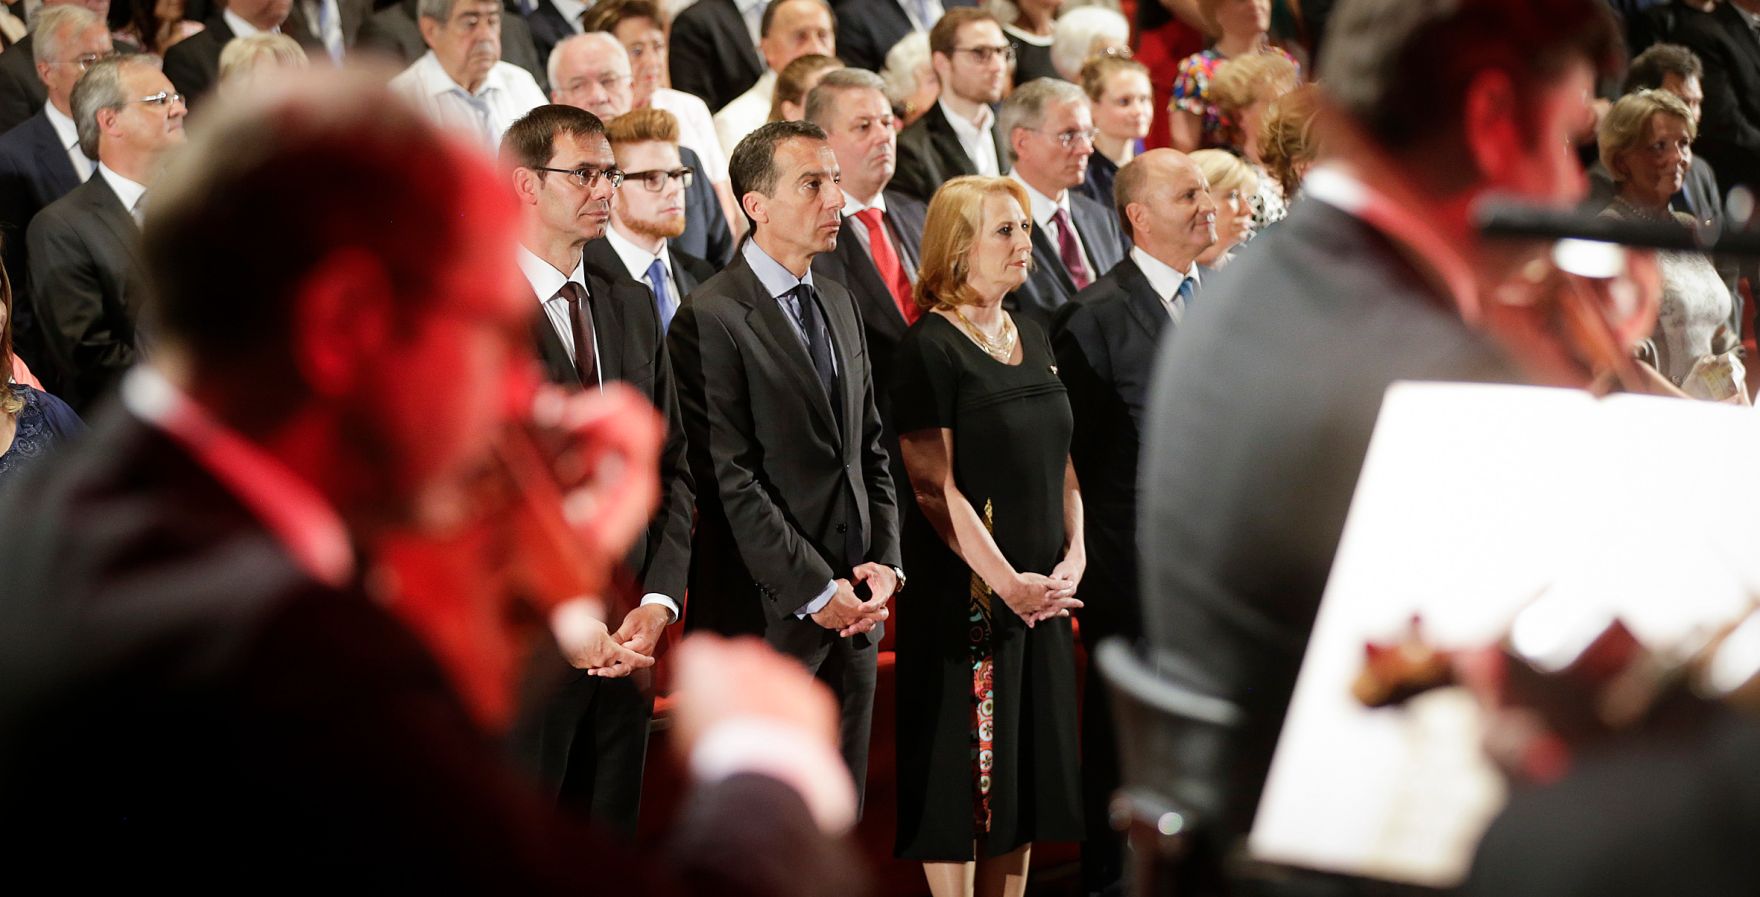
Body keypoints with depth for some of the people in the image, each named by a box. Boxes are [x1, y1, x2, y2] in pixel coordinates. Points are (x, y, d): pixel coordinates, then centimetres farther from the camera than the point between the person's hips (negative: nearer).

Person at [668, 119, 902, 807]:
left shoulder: (838, 303, 15)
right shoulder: (712, 317, -11)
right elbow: (729, 479, -16)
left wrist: (884, 562, 1)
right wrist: (815, 591, -16)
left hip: (851, 616, 7)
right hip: (766, 620, -7)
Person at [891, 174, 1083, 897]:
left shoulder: (1031, 338, 12)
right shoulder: (930, 346, -10)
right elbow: (935, 485, -16)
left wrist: (1072, 560, 0)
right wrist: (1007, 580, -20)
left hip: (1041, 590, 7)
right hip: (966, 588, -7)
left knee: (1028, 761, 10)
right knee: (963, 764, -2)